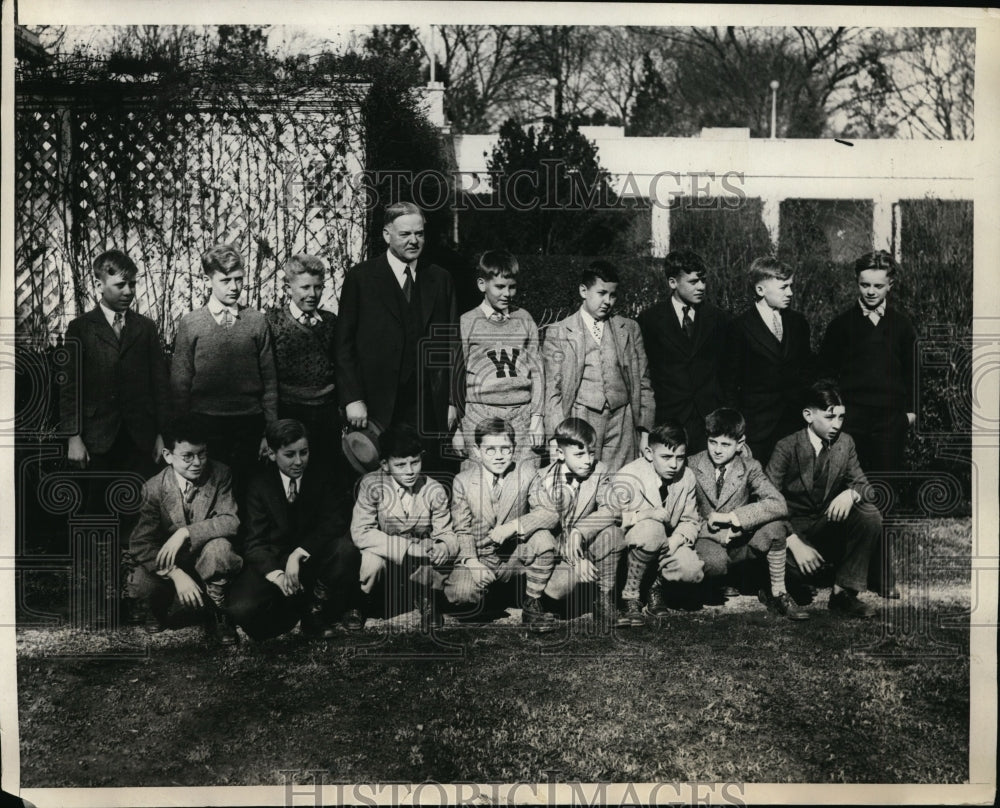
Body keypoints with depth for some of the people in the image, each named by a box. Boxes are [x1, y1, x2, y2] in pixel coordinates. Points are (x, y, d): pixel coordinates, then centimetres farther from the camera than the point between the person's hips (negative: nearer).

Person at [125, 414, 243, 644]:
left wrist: (185, 532, -32)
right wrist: (176, 575, -32)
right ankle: (159, 608, 10)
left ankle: (216, 614, -9)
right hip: (169, 564, 1)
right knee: (140, 584, -30)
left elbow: (232, 521, -22)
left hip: (205, 563, -1)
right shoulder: (154, 487, -11)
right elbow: (141, 543, -17)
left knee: (220, 546, -34)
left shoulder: (220, 476, -11)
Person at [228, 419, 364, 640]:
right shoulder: (259, 486, -3)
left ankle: (316, 610, -7)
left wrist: (299, 554, -26)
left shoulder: (321, 477, 0)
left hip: (314, 559, 1)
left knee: (346, 548, -31)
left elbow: (336, 522, -13)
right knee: (242, 609, -28)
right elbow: (254, 543, -9)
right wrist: (277, 575, -29)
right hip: (272, 563, -1)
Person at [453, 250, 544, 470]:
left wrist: (537, 417, 7)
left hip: (521, 414, 2)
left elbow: (536, 370, 13)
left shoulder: (524, 320, 11)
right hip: (480, 415, -2)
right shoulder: (467, 323, 3)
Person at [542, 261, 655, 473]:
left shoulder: (629, 329, 14)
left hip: (622, 423, 2)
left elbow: (643, 382, 14)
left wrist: (646, 431, 7)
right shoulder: (557, 332, 6)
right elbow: (553, 390, 3)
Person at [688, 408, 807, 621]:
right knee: (714, 562, -38)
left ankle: (778, 594, -10)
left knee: (774, 524, -27)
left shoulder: (749, 468, -5)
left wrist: (731, 517, -26)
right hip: (708, 540, -2)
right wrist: (719, 533, -16)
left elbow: (778, 504, -21)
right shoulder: (693, 466, -4)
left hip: (742, 543, 2)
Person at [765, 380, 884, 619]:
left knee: (870, 515, -23)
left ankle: (843, 592, -13)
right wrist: (795, 543, -31)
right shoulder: (787, 447, -14)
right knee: (805, 564, -35)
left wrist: (851, 494, -24)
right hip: (793, 527, -4)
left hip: (829, 523, 5)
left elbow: (863, 485, 4)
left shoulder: (845, 443, 1)